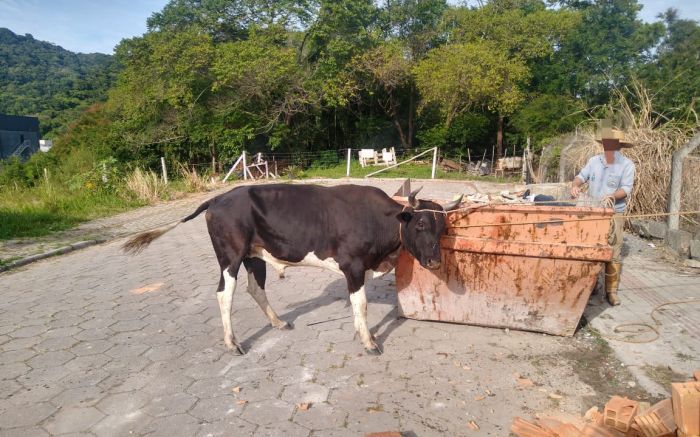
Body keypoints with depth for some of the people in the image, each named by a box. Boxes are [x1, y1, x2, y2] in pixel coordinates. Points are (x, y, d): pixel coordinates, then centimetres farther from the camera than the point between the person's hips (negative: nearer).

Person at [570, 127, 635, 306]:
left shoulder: (627, 165, -6)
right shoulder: (594, 161, 5)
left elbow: (626, 189, -11)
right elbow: (581, 176, 7)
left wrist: (612, 196, -29)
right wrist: (575, 185, -15)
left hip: (614, 215, -3)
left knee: (613, 255, -1)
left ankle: (611, 290, 9)